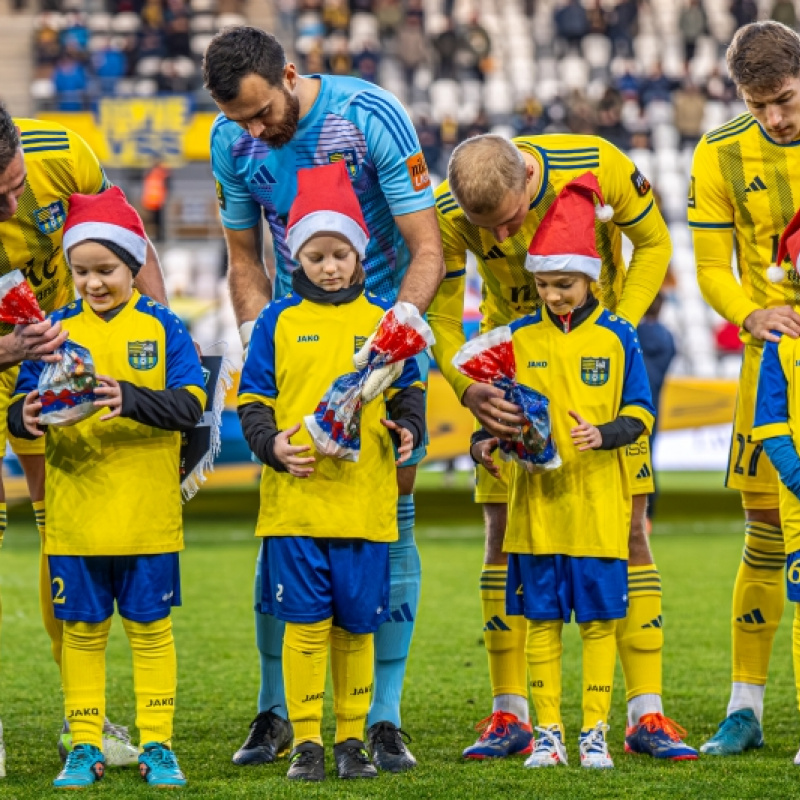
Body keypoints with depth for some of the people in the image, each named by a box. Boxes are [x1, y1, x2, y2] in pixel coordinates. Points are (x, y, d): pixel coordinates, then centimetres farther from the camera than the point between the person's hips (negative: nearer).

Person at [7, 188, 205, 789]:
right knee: (82, 631, 7)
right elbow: (23, 404, 0)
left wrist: (132, 400, -27)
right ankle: (85, 747, 14)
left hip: (148, 514, -1)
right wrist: (27, 417, -24)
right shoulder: (57, 330, 4)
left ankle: (157, 745, 14)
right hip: (73, 513, 1)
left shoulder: (161, 327, 0)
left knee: (151, 629, 6)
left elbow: (191, 405, -11)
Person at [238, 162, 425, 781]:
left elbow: (408, 390, 14)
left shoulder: (383, 319, 8)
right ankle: (306, 741, 6)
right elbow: (253, 399, 8)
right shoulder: (280, 321, 5)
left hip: (365, 498, 1)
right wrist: (271, 443, -10)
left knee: (356, 624, 5)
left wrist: (407, 428, -6)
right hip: (294, 497, -1)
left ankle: (352, 738, 15)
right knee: (305, 623, -1)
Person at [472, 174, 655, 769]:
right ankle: (548, 733, 10)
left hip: (598, 504, -2)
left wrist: (605, 434, -18)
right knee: (542, 618, 4)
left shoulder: (616, 338, 1)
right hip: (536, 502, 2)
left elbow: (640, 413, 1)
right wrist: (486, 443, -9)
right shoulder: (520, 338, 6)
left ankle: (595, 732, 8)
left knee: (598, 618, 1)